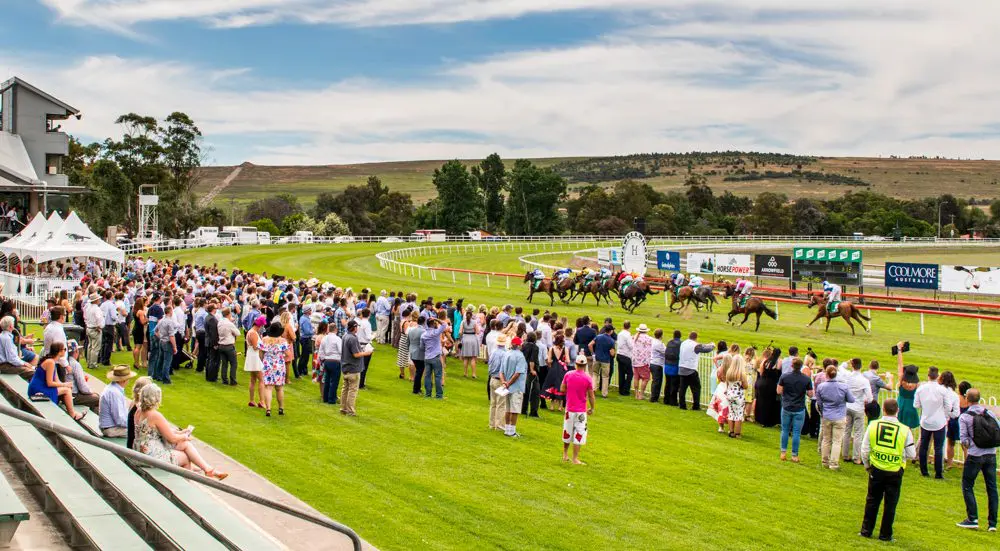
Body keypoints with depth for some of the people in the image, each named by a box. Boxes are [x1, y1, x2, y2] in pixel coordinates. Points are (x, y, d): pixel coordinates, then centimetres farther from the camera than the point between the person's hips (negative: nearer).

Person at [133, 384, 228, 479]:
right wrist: (185, 437, 6)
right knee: (185, 457, 14)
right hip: (153, 456, -9)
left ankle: (208, 469, 17)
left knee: (186, 444, 12)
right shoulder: (155, 415, -24)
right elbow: (172, 438, -15)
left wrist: (179, 432, 15)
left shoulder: (139, 412, 2)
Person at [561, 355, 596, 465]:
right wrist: (592, 408, 6)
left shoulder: (568, 375, -5)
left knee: (567, 432, 19)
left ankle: (565, 454, 33)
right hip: (581, 411, -4)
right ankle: (575, 459, 3)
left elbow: (562, 389, 3)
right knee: (579, 434, 2)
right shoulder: (588, 378, -13)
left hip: (569, 409, 4)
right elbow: (591, 396, -8)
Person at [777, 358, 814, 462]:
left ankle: (783, 452, 17)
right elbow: (810, 394, -5)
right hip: (799, 409, -1)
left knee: (785, 430, 15)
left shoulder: (784, 376, -8)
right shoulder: (807, 379, -9)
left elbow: (779, 391, -6)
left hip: (786, 408, 1)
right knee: (796, 432, 5)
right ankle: (794, 455, 9)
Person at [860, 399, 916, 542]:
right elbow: (912, 455, -6)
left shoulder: (873, 425, -8)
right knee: (890, 504, 11)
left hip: (876, 469, 1)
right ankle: (885, 534, 17)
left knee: (872, 501, 15)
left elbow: (865, 450, -4)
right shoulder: (905, 430, -11)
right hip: (895, 472, -1)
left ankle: (866, 530, 21)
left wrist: (867, 466, 12)